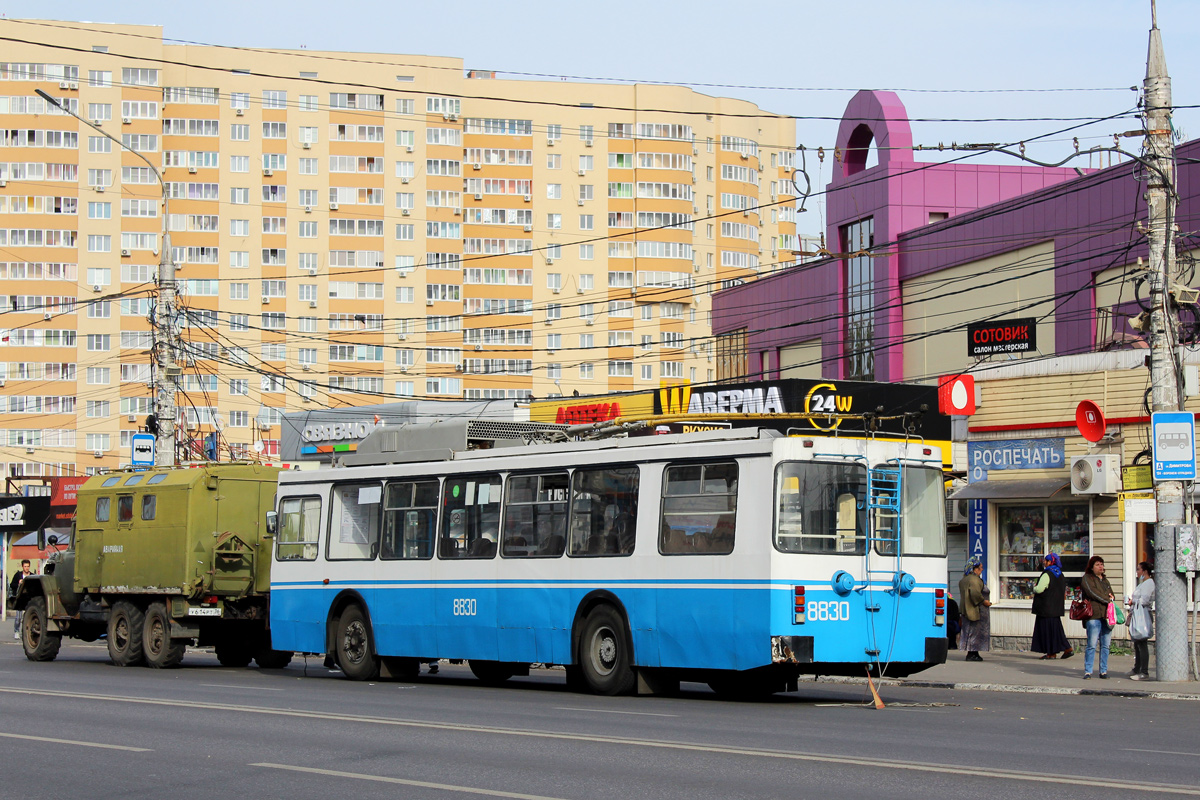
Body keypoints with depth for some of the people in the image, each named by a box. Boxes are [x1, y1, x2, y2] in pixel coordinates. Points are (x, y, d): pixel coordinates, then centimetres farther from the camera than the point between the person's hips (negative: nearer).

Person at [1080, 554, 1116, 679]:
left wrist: (1111, 597, 4)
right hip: (1094, 616, -6)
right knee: (1092, 645, -10)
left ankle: (1103, 671, 9)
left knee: (1105, 645, 4)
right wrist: (1107, 600, -5)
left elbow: (1111, 594, 28)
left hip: (1106, 616, 6)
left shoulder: (1105, 580, 25)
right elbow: (1092, 592, -9)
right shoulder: (1087, 578, 4)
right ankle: (1088, 671, -7)